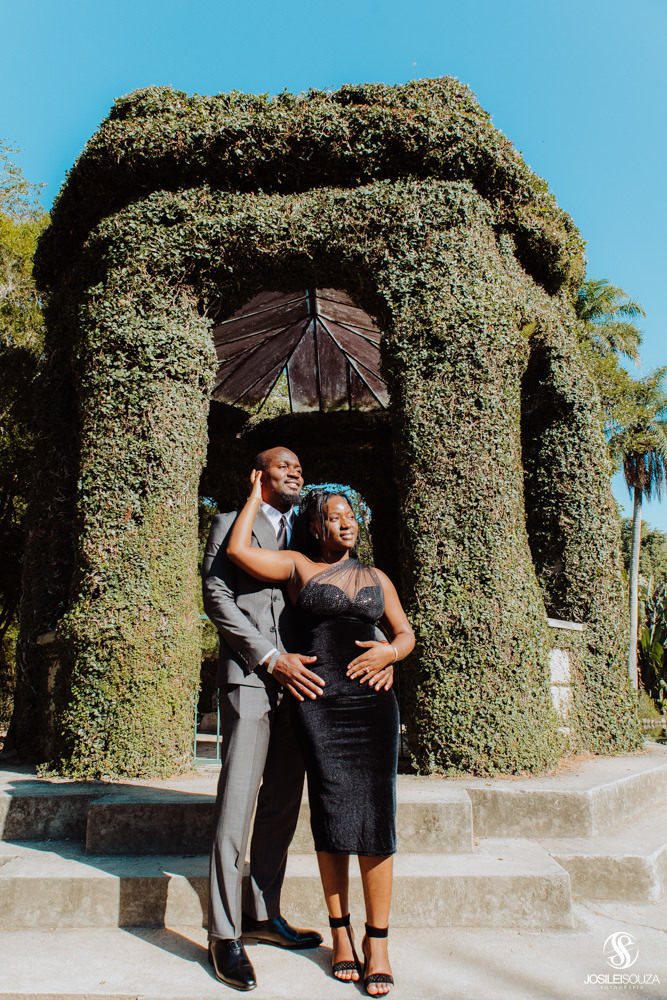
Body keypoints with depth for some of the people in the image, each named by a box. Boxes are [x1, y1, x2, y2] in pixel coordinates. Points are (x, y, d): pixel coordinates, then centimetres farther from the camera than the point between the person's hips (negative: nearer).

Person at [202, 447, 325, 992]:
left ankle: (264, 914, 22)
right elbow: (216, 597, -6)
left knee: (283, 804, 9)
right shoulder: (231, 525, 6)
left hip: (298, 680, 6)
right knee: (238, 802, -6)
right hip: (249, 677, -5)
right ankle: (225, 934, 4)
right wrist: (273, 659, -14)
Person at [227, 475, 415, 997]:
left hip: (373, 702, 2)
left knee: (376, 816, -1)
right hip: (318, 704, -2)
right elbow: (238, 549, -4)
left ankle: (378, 940, 11)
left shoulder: (376, 578, 18)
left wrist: (389, 652, -2)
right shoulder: (299, 566, 8)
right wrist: (256, 498, 8)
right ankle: (340, 932, 19)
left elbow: (406, 632, 20)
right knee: (332, 816, 1)